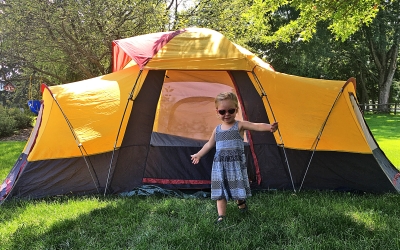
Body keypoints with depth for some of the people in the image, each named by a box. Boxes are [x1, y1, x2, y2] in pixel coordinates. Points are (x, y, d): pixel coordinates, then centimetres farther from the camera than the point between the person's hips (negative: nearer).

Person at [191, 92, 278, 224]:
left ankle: (240, 201, 39)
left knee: (237, 186, 6)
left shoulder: (240, 125, -7)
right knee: (220, 189, 3)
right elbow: (209, 144, 21)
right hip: (220, 164, 4)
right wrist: (198, 155, 27)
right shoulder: (217, 129, 8)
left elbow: (257, 126, -24)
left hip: (236, 163, -3)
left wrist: (269, 127, -44)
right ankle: (221, 216, 10)